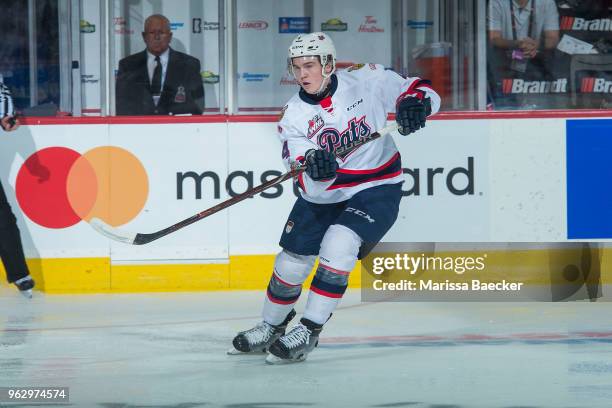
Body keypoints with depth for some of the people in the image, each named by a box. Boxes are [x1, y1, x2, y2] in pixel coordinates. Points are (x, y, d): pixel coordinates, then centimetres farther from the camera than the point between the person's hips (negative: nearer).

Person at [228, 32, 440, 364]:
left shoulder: (366, 81, -14)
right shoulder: (295, 115, -10)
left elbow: (419, 90, -8)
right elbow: (311, 187, -18)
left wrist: (414, 104, -31)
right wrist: (316, 171, -42)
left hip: (375, 190, -4)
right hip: (321, 196, 4)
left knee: (336, 246, -27)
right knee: (290, 265, 7)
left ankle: (308, 332, -18)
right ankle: (271, 328, 36)